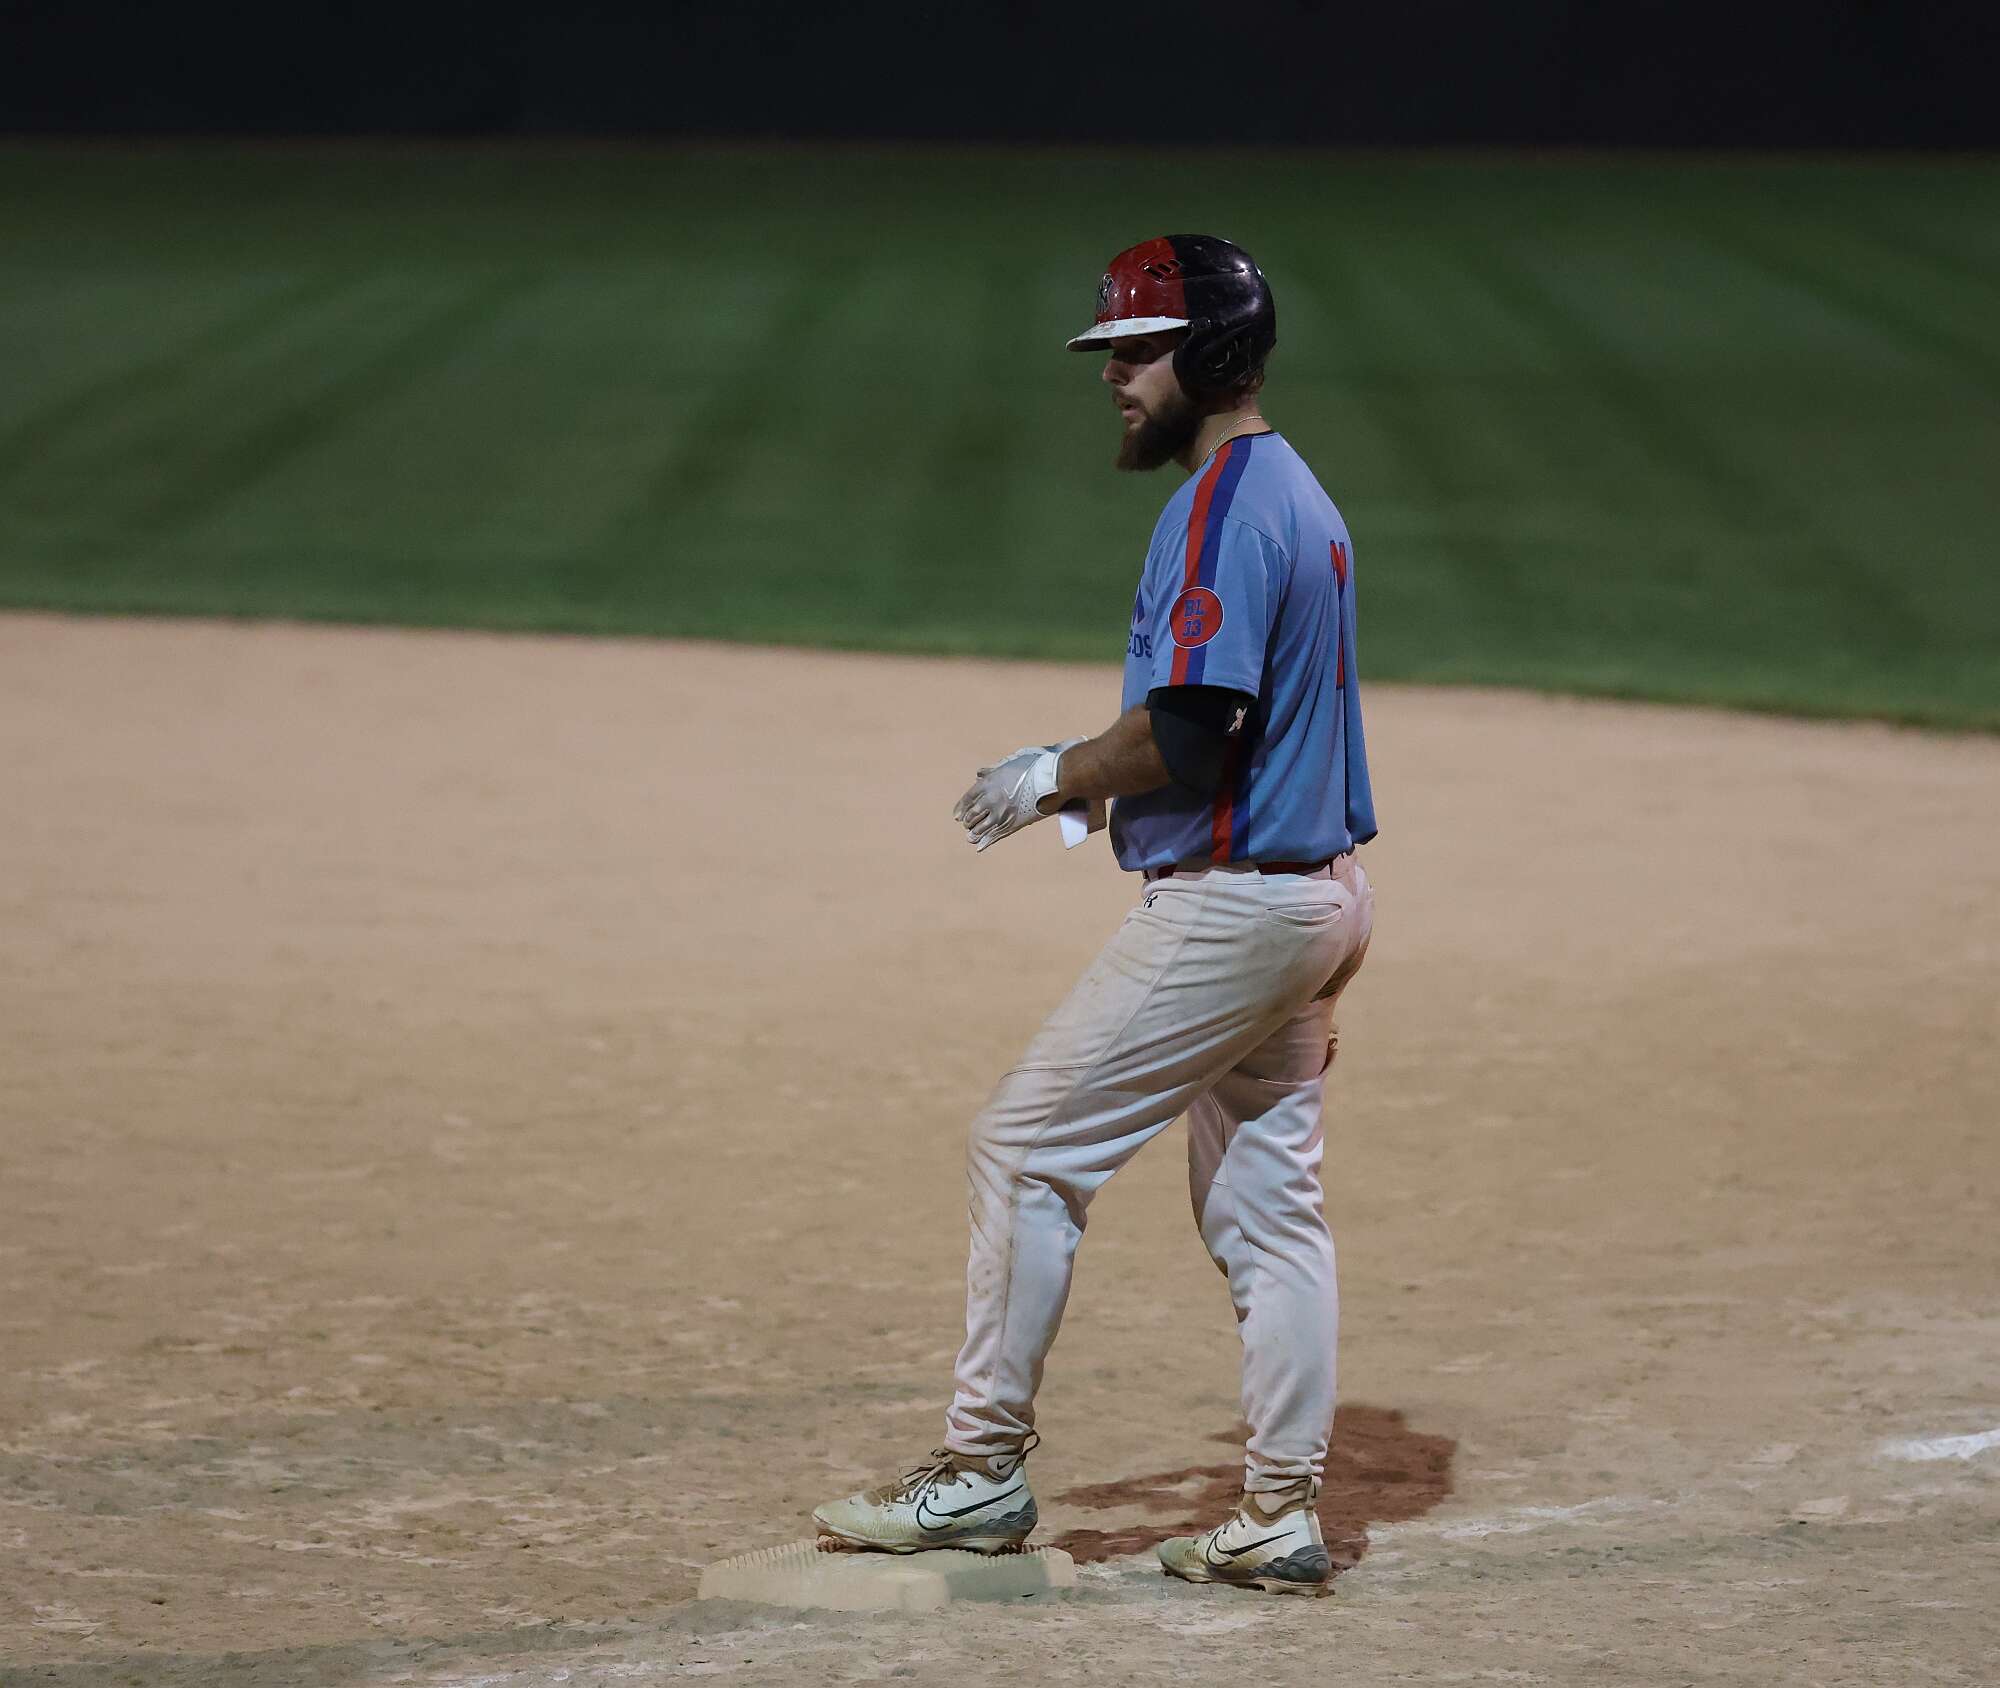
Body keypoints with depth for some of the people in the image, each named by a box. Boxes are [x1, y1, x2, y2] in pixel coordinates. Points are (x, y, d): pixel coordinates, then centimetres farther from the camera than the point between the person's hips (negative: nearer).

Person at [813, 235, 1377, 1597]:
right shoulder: (1299, 497, 16)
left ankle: (984, 1471, 2)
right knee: (1266, 1200, 11)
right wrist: (1085, 769, 15)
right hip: (1317, 892, 10)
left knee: (1029, 1149, -2)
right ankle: (1282, 1521, 11)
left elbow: (1188, 732, -24)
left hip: (1228, 905, -10)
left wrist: (1053, 780, -9)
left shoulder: (1226, 504, -16)